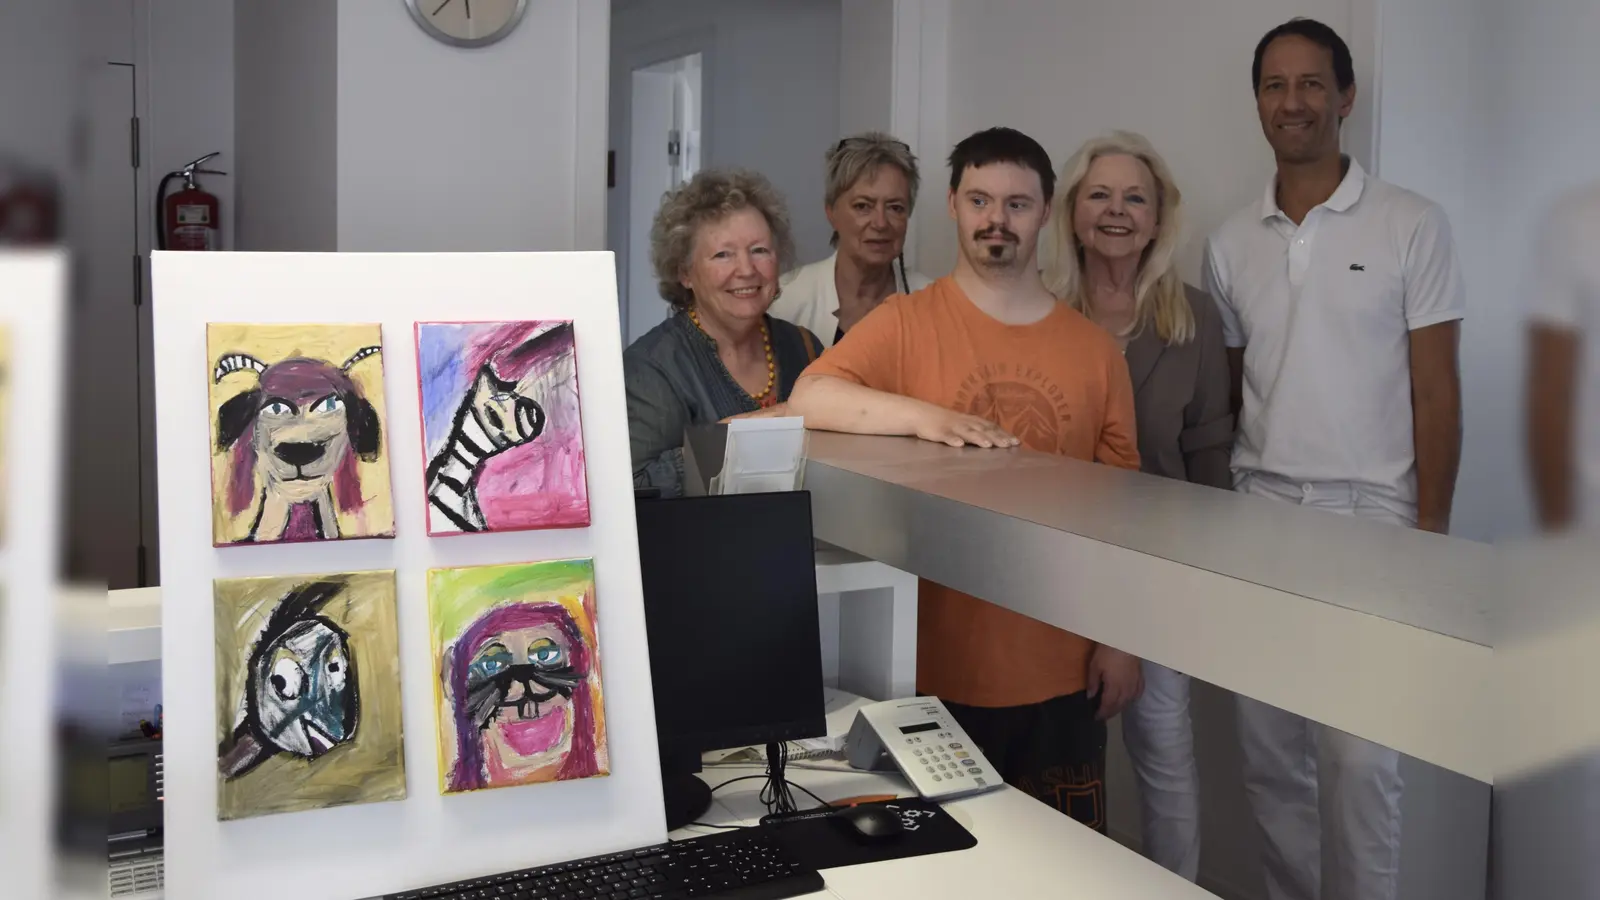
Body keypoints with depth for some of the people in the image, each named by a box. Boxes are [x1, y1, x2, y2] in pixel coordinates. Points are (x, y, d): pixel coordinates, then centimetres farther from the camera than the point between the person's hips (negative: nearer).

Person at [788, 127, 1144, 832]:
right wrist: (922, 415, -27)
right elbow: (809, 398, -14)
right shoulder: (908, 323, -1)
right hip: (936, 664, -2)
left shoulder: (1094, 349, 6)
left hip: (1060, 672, 2)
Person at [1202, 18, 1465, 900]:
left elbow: (1436, 390, -2)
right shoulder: (1230, 242, 9)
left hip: (1368, 517, -4)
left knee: (1358, 756, -6)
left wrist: (1430, 530, -7)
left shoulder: (1412, 225, -1)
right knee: (1269, 751, 10)